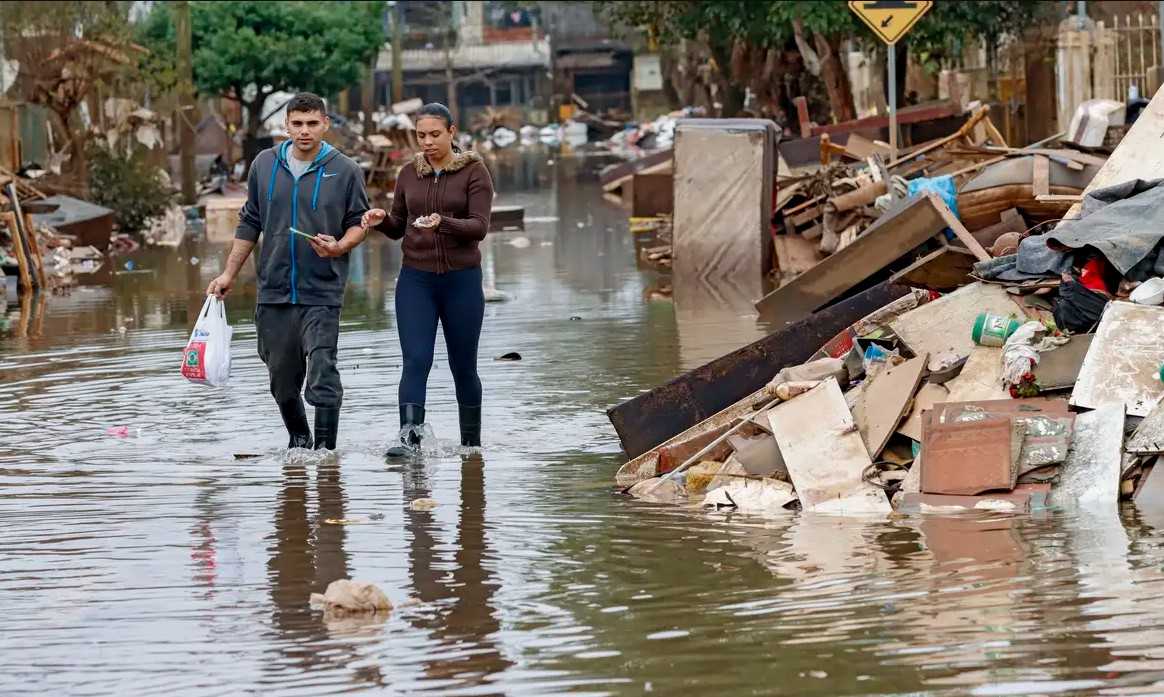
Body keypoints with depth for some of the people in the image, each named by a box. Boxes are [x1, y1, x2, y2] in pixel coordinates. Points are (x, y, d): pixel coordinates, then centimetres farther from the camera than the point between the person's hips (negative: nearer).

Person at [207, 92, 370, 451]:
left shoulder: (345, 171, -2)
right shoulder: (265, 165, 7)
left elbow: (358, 222, 6)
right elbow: (250, 222, 16)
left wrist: (340, 247, -16)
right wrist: (230, 273, 15)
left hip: (322, 291, -4)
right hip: (274, 291, 4)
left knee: (322, 375, -15)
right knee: (282, 378, 11)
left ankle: (325, 449, -10)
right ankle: (298, 439, 32)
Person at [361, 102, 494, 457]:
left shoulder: (474, 172, -2)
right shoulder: (409, 173, 9)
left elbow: (479, 226, -12)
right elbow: (398, 228, 16)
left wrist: (443, 222, -30)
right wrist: (381, 221, -6)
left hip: (462, 279, -2)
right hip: (416, 279, 2)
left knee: (463, 365, 7)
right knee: (415, 360, -13)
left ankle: (471, 444, 21)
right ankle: (409, 437, -23)